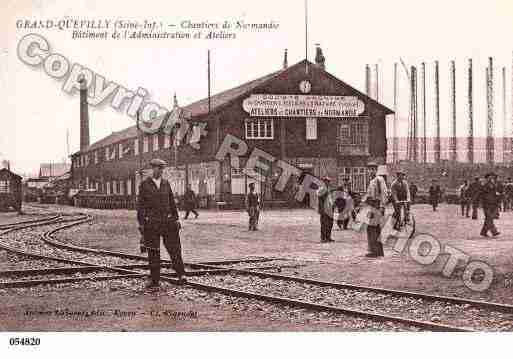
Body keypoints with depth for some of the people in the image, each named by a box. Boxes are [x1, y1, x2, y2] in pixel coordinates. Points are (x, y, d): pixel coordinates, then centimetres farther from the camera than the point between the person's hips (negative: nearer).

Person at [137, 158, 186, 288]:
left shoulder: (166, 184, 10)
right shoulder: (144, 185, 1)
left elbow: (172, 202, 14)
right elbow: (140, 204, 0)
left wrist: (176, 218, 8)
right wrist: (140, 223, -5)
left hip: (167, 220, 2)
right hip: (151, 222, -2)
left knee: (174, 248, -2)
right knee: (153, 252, 3)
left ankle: (181, 274, 7)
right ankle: (154, 280, 9)